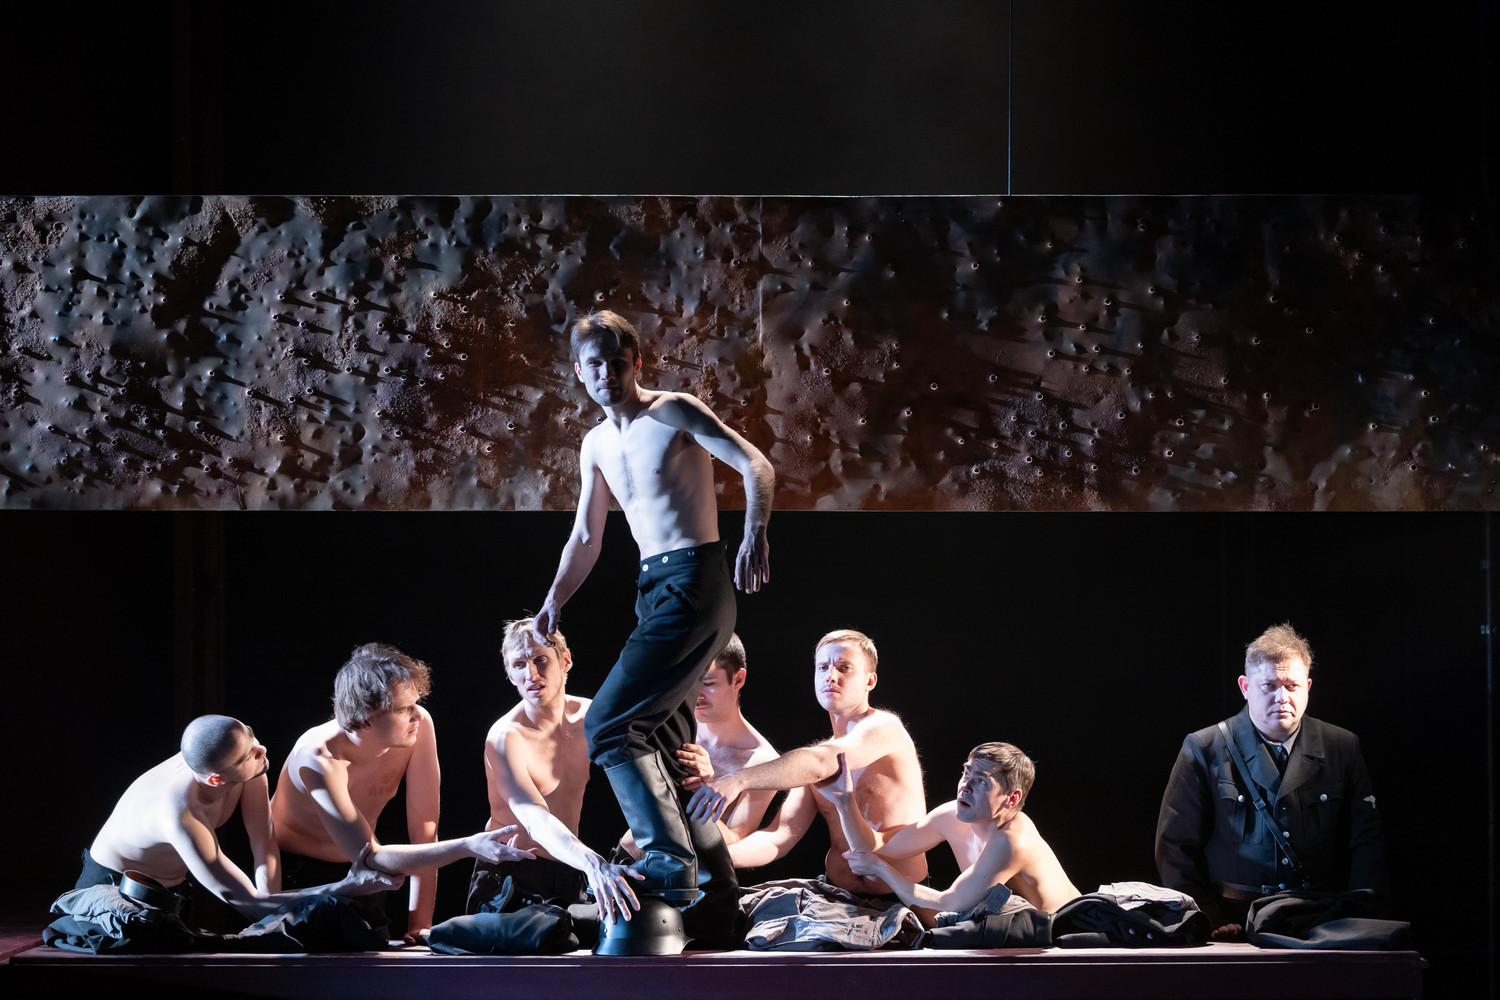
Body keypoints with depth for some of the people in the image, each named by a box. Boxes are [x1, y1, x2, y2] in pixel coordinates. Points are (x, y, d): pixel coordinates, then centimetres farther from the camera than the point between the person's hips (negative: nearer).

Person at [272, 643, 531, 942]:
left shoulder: (419, 724, -21)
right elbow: (370, 858, -39)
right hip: (294, 870, -4)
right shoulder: (319, 758, -35)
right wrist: (469, 846, -49)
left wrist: (419, 924, -21)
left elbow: (423, 829, -16)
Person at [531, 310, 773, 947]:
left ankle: (670, 865, -17)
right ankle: (713, 877, 20)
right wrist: (554, 601, 8)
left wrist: (755, 536, -31)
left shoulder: (674, 413, -6)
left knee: (606, 724, -18)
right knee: (661, 742, 11)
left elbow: (756, 466, -14)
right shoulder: (596, 446, 16)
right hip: (653, 588, 9)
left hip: (693, 582, -9)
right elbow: (586, 536, 22)